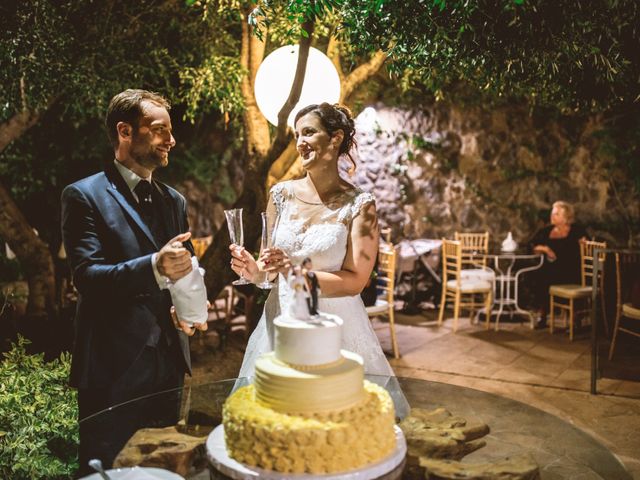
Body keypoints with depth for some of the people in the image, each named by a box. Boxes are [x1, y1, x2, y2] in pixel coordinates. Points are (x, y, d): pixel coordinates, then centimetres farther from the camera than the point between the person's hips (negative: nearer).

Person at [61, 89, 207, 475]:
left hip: (169, 361, 6)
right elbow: (88, 276, -16)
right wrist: (154, 268, -32)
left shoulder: (174, 201, 12)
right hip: (114, 366, -5)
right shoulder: (85, 196, -6)